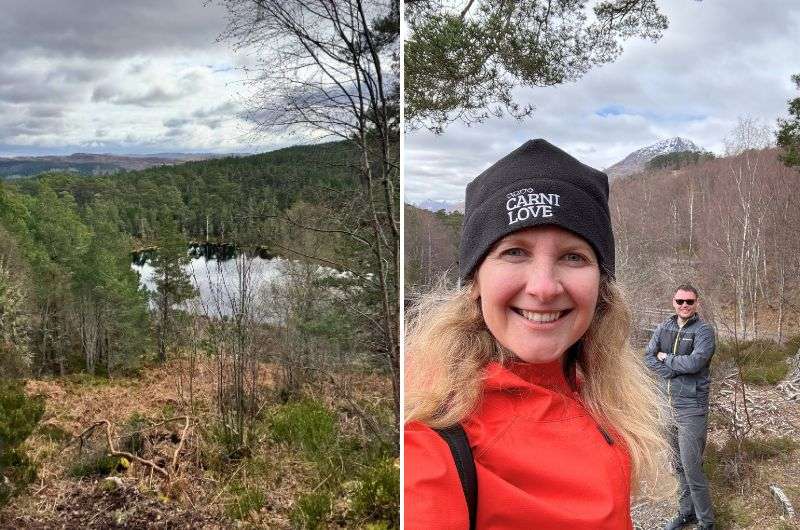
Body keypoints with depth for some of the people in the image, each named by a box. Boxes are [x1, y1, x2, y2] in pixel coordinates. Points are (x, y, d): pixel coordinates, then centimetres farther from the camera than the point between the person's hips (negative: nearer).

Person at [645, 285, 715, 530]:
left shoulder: (703, 330, -8)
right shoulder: (664, 327, 9)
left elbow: (695, 362, -21)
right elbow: (648, 356, 2)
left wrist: (666, 358, -7)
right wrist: (674, 371, -12)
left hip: (691, 406, -6)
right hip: (667, 402, 6)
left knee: (692, 468, -7)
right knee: (679, 465, 16)